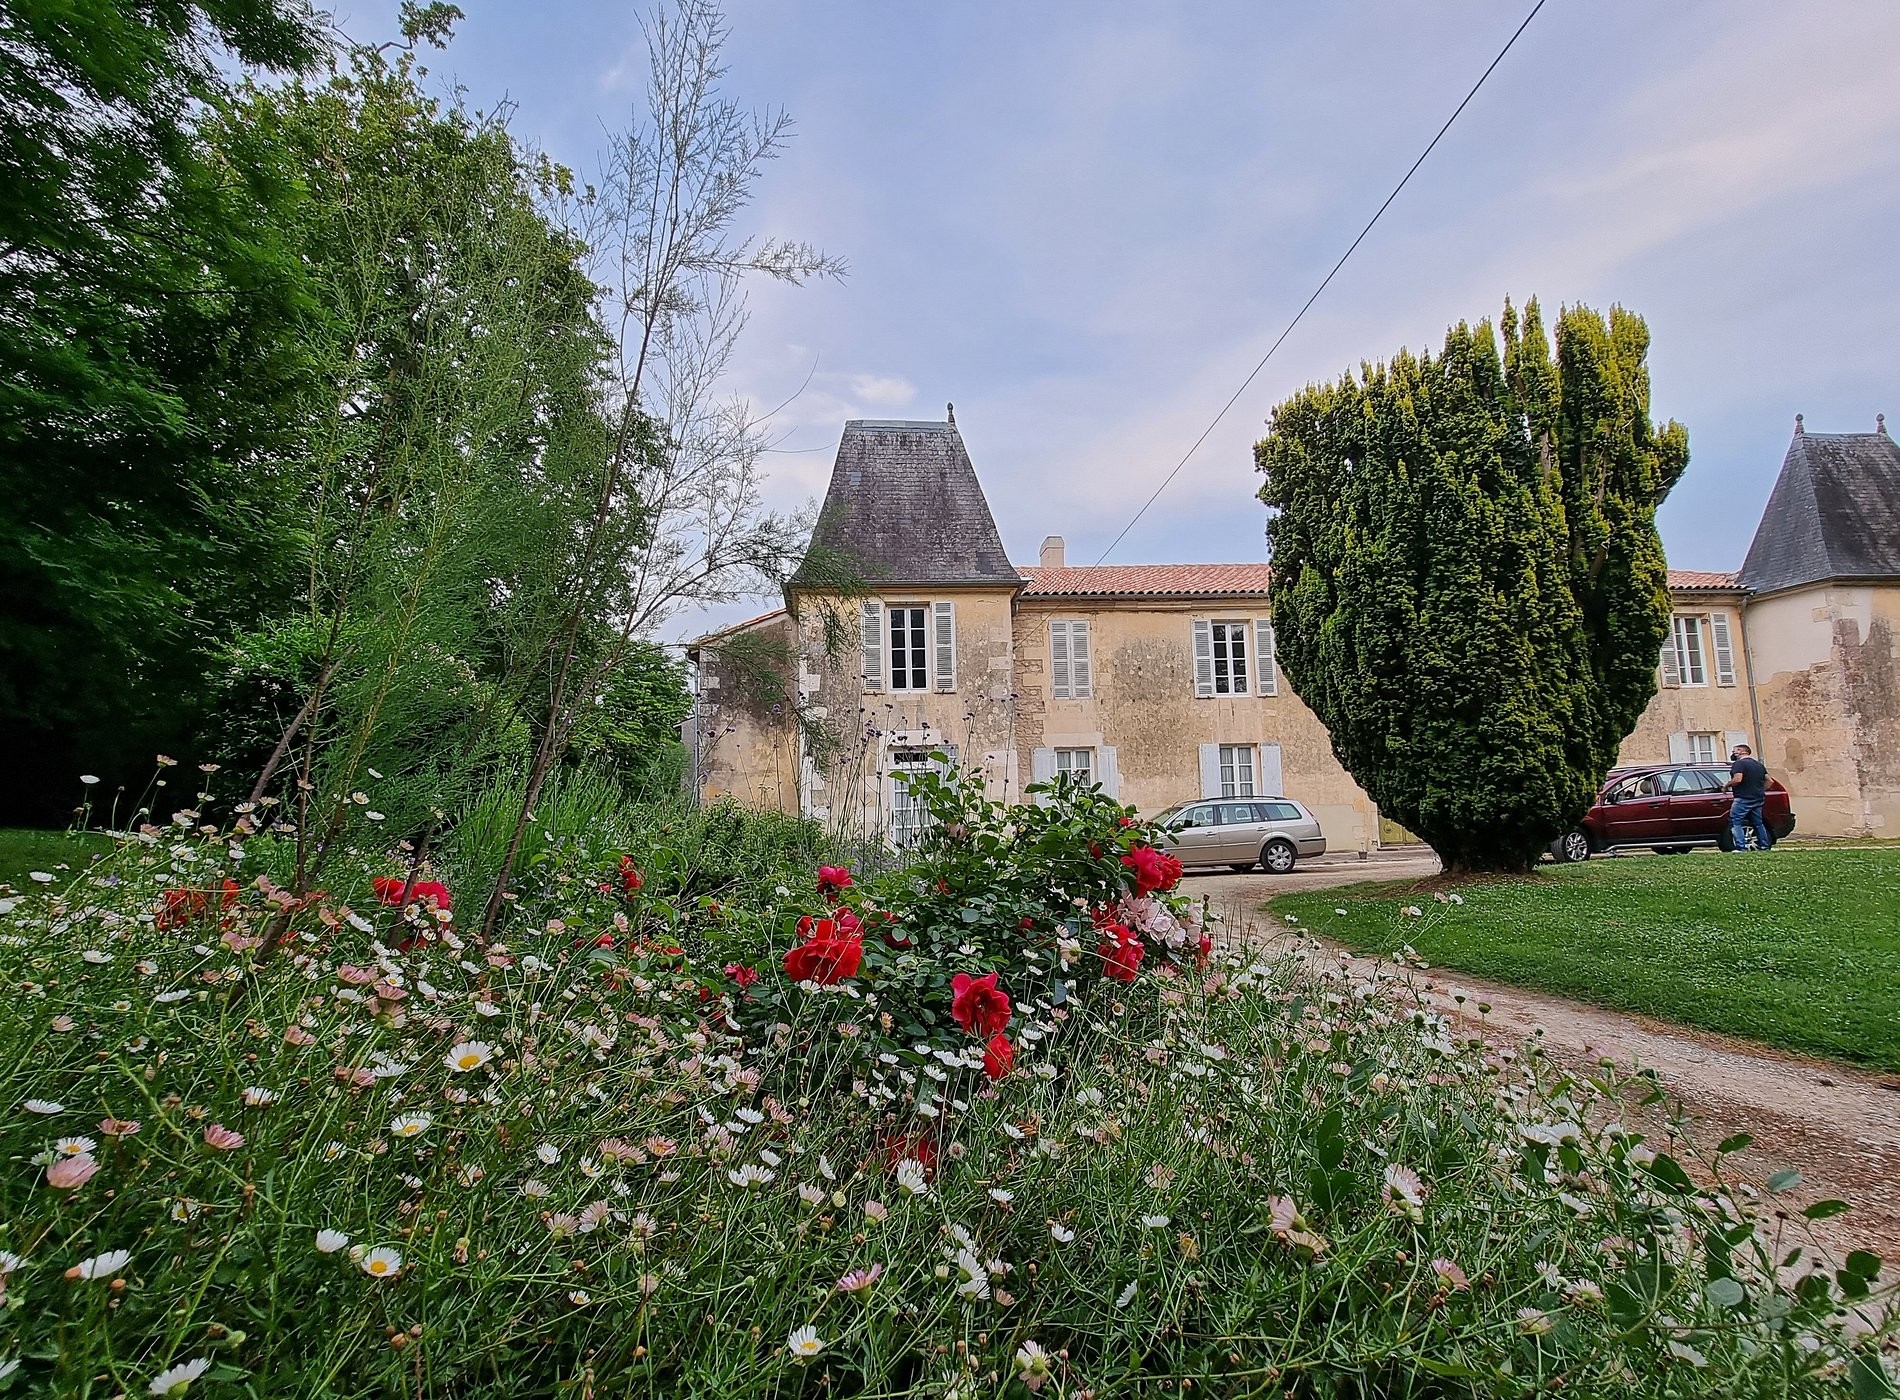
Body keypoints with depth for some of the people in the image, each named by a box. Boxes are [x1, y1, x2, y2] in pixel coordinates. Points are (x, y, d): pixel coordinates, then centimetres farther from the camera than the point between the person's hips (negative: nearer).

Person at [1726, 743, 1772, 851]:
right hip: (1758, 799, 9)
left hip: (1743, 798, -9)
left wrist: (1727, 785, -7)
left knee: (1735, 822, -8)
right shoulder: (1758, 764, 18)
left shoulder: (1739, 763, -10)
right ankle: (1764, 846, 20)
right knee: (1758, 823, 18)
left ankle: (1741, 847, -16)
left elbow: (1737, 779, -23)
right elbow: (1768, 781, 19)